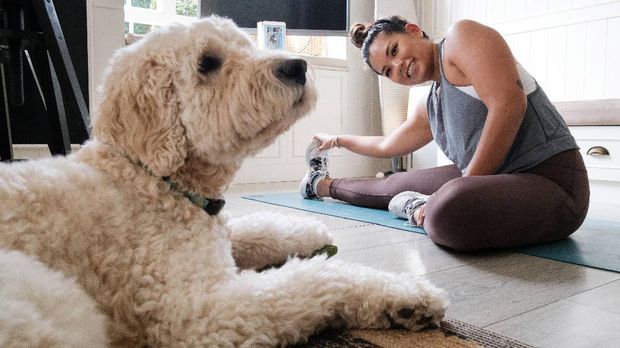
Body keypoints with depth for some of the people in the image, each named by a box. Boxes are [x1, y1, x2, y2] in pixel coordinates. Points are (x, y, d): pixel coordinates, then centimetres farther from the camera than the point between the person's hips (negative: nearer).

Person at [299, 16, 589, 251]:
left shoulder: (461, 36, -8)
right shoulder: (428, 108, 14)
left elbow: (508, 105, -22)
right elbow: (387, 146, 32)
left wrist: (463, 191, -19)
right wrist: (337, 141, 43)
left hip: (551, 181, -8)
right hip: (493, 179, 8)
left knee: (449, 210, -39)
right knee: (396, 184, 20)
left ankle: (420, 208, -7)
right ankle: (323, 185, 43)